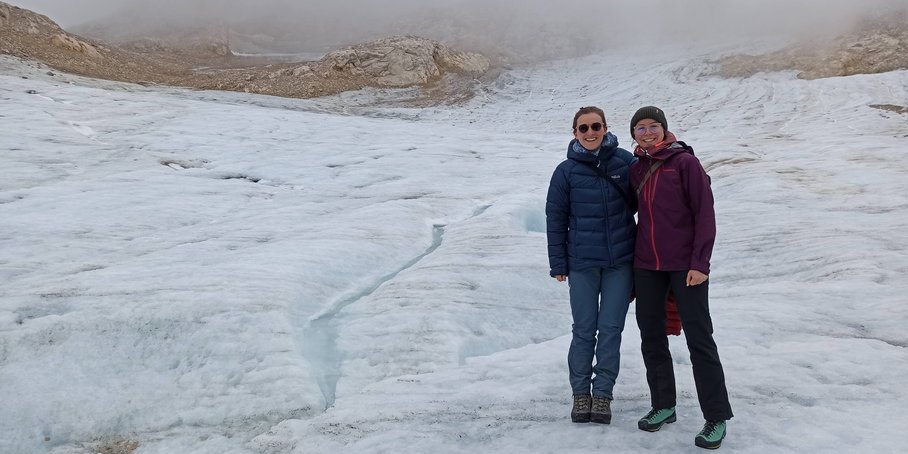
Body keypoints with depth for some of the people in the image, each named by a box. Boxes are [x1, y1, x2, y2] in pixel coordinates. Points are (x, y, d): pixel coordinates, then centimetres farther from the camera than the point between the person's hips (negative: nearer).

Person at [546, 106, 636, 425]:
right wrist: (558, 263, -1)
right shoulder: (566, 171, -3)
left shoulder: (625, 161, -2)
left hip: (620, 262, 1)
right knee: (584, 330, 6)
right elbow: (555, 218, 1)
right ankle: (580, 392, 20)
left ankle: (603, 392, 18)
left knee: (611, 329, 5)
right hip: (582, 264, -1)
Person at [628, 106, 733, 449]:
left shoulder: (684, 161, -7)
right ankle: (663, 406, 24)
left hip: (685, 265, -5)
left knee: (699, 339, -1)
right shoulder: (635, 168, 8)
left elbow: (704, 213, -10)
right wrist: (631, 259, 12)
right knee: (651, 337, 10)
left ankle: (716, 417, 8)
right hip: (646, 266, 6)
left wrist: (700, 262, -15)